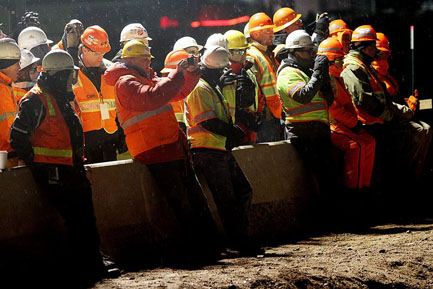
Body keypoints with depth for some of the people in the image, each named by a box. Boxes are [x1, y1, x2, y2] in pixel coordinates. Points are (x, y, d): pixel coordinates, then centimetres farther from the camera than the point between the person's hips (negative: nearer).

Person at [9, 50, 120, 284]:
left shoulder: (62, 100, 18)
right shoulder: (35, 101, -13)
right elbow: (18, 138, -14)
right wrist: (37, 166, -11)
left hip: (70, 170, 9)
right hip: (52, 173, -9)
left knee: (85, 218, 12)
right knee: (76, 220, -11)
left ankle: (95, 264, 22)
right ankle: (86, 269, -6)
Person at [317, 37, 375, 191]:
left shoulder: (337, 76, 21)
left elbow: (347, 103, 23)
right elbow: (333, 107, -19)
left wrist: (355, 120, 6)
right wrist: (353, 123, -16)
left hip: (343, 124, 10)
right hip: (329, 125, -10)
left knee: (369, 141, -1)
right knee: (357, 145, -25)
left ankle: (365, 184, 0)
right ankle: (352, 187, -22)